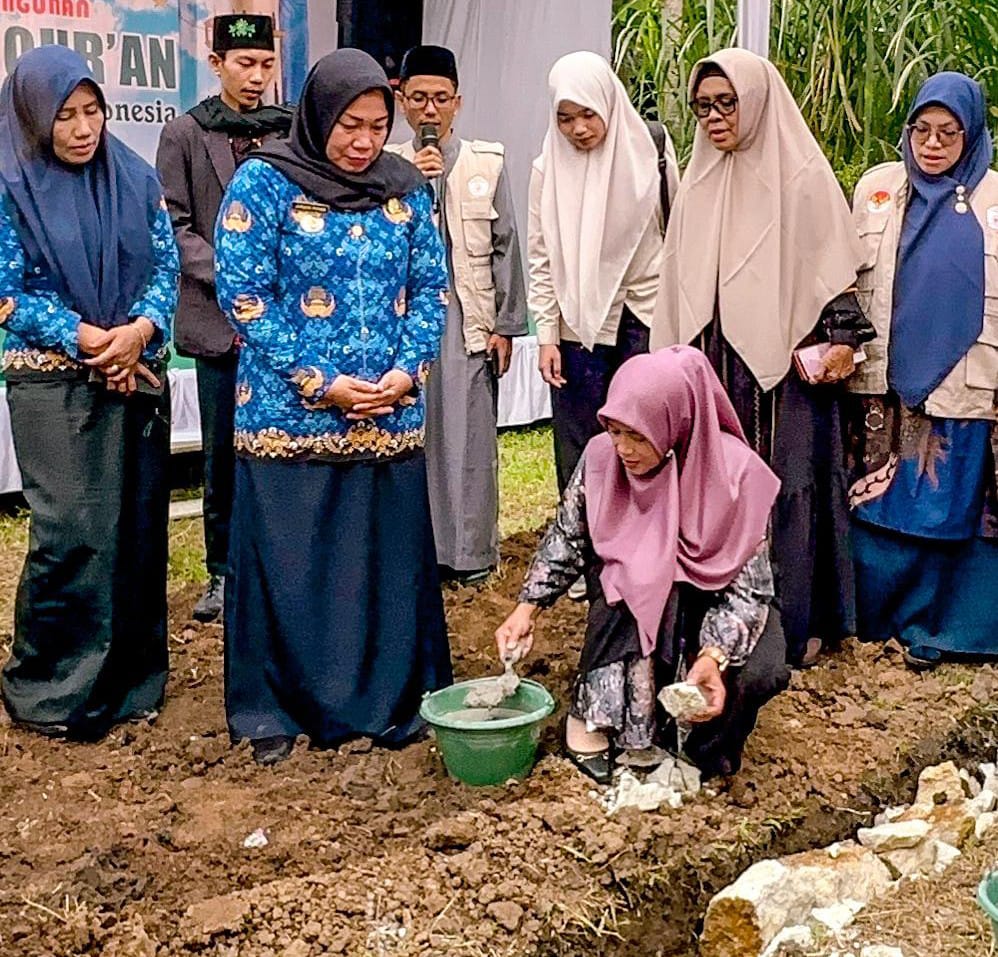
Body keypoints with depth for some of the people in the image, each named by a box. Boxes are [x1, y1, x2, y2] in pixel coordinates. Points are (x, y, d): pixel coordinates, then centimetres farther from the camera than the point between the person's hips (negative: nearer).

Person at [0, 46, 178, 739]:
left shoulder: (137, 178, 7)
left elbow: (167, 266, 6)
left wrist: (139, 331, -13)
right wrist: (91, 340, -15)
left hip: (140, 376, 4)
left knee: (139, 527, 5)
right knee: (73, 534, -8)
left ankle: (134, 679, 19)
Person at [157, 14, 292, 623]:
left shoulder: (293, 133, 8)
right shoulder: (186, 135, 5)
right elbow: (173, 227, 0)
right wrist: (228, 274, -11)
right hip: (221, 321, -1)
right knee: (224, 453, 6)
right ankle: (224, 573, 18)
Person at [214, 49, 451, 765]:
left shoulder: (407, 189, 7)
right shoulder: (263, 184, -5)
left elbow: (431, 290, 9)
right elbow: (244, 297, -8)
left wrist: (406, 371, -7)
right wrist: (320, 384, -14)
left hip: (390, 415, 4)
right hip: (290, 416, -3)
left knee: (391, 558, 8)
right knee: (287, 562, 4)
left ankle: (393, 697, 24)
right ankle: (274, 709, 19)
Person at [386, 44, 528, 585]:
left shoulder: (488, 162, 6)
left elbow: (505, 248, 5)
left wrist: (506, 326, 2)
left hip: (468, 320, -1)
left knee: (469, 436, -1)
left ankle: (470, 551, 10)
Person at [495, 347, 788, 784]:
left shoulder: (734, 472, -23)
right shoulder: (602, 457, -16)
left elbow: (748, 587, -21)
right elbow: (566, 537, 0)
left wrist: (714, 657, -36)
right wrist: (527, 607, -10)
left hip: (712, 605, -2)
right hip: (629, 606, 2)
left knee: (760, 673, -30)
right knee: (627, 576, -33)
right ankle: (594, 715, -17)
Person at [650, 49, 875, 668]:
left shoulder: (803, 177, -3)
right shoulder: (700, 185, 11)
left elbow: (835, 268, -4)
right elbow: (682, 281, 13)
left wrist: (841, 340, -13)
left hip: (788, 362, -4)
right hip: (718, 365, 4)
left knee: (791, 484, 0)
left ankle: (800, 622, 11)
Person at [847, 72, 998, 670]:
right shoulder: (878, 188, 7)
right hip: (885, 386, 1)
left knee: (941, 514, 6)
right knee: (878, 510, 3)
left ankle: (921, 627, 19)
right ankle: (868, 617, 16)